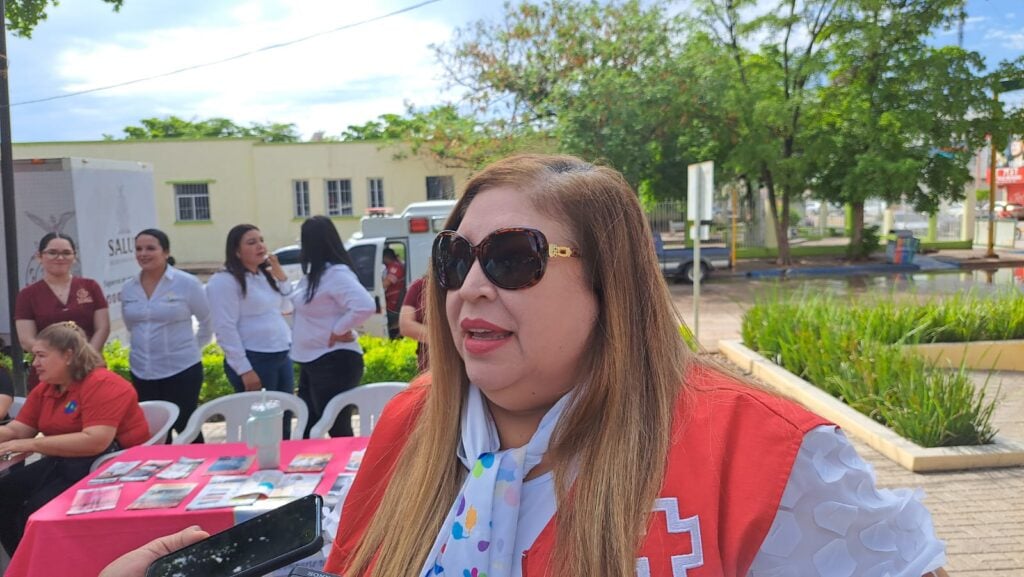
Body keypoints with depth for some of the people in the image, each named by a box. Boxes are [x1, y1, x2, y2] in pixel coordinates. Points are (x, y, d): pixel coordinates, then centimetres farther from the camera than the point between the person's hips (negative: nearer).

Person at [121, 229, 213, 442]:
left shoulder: (187, 283, -9)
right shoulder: (128, 289, 4)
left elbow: (208, 322, 1)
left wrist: (192, 348, 5)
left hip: (182, 370, -4)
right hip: (142, 373, 5)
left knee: (186, 428, 2)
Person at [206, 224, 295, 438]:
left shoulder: (266, 275, 13)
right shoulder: (224, 281, -11)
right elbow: (225, 329, -17)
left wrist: (279, 272, 8)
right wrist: (244, 370, -20)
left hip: (282, 356, 8)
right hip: (255, 360, -8)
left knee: (284, 423, 12)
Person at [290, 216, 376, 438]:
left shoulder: (336, 273, -20)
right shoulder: (315, 272, 10)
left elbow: (365, 306, -32)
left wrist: (339, 330, -21)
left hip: (334, 363, -10)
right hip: (311, 362, 10)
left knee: (338, 431, -1)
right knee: (307, 428, 18)